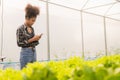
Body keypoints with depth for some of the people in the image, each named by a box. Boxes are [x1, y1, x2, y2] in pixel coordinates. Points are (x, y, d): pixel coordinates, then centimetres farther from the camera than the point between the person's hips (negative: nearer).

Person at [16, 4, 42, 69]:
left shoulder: (32, 29, 11)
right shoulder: (20, 29, -9)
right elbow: (19, 43, -14)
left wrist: (36, 39, -4)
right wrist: (32, 39, -15)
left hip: (34, 53, 7)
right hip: (25, 53, -7)